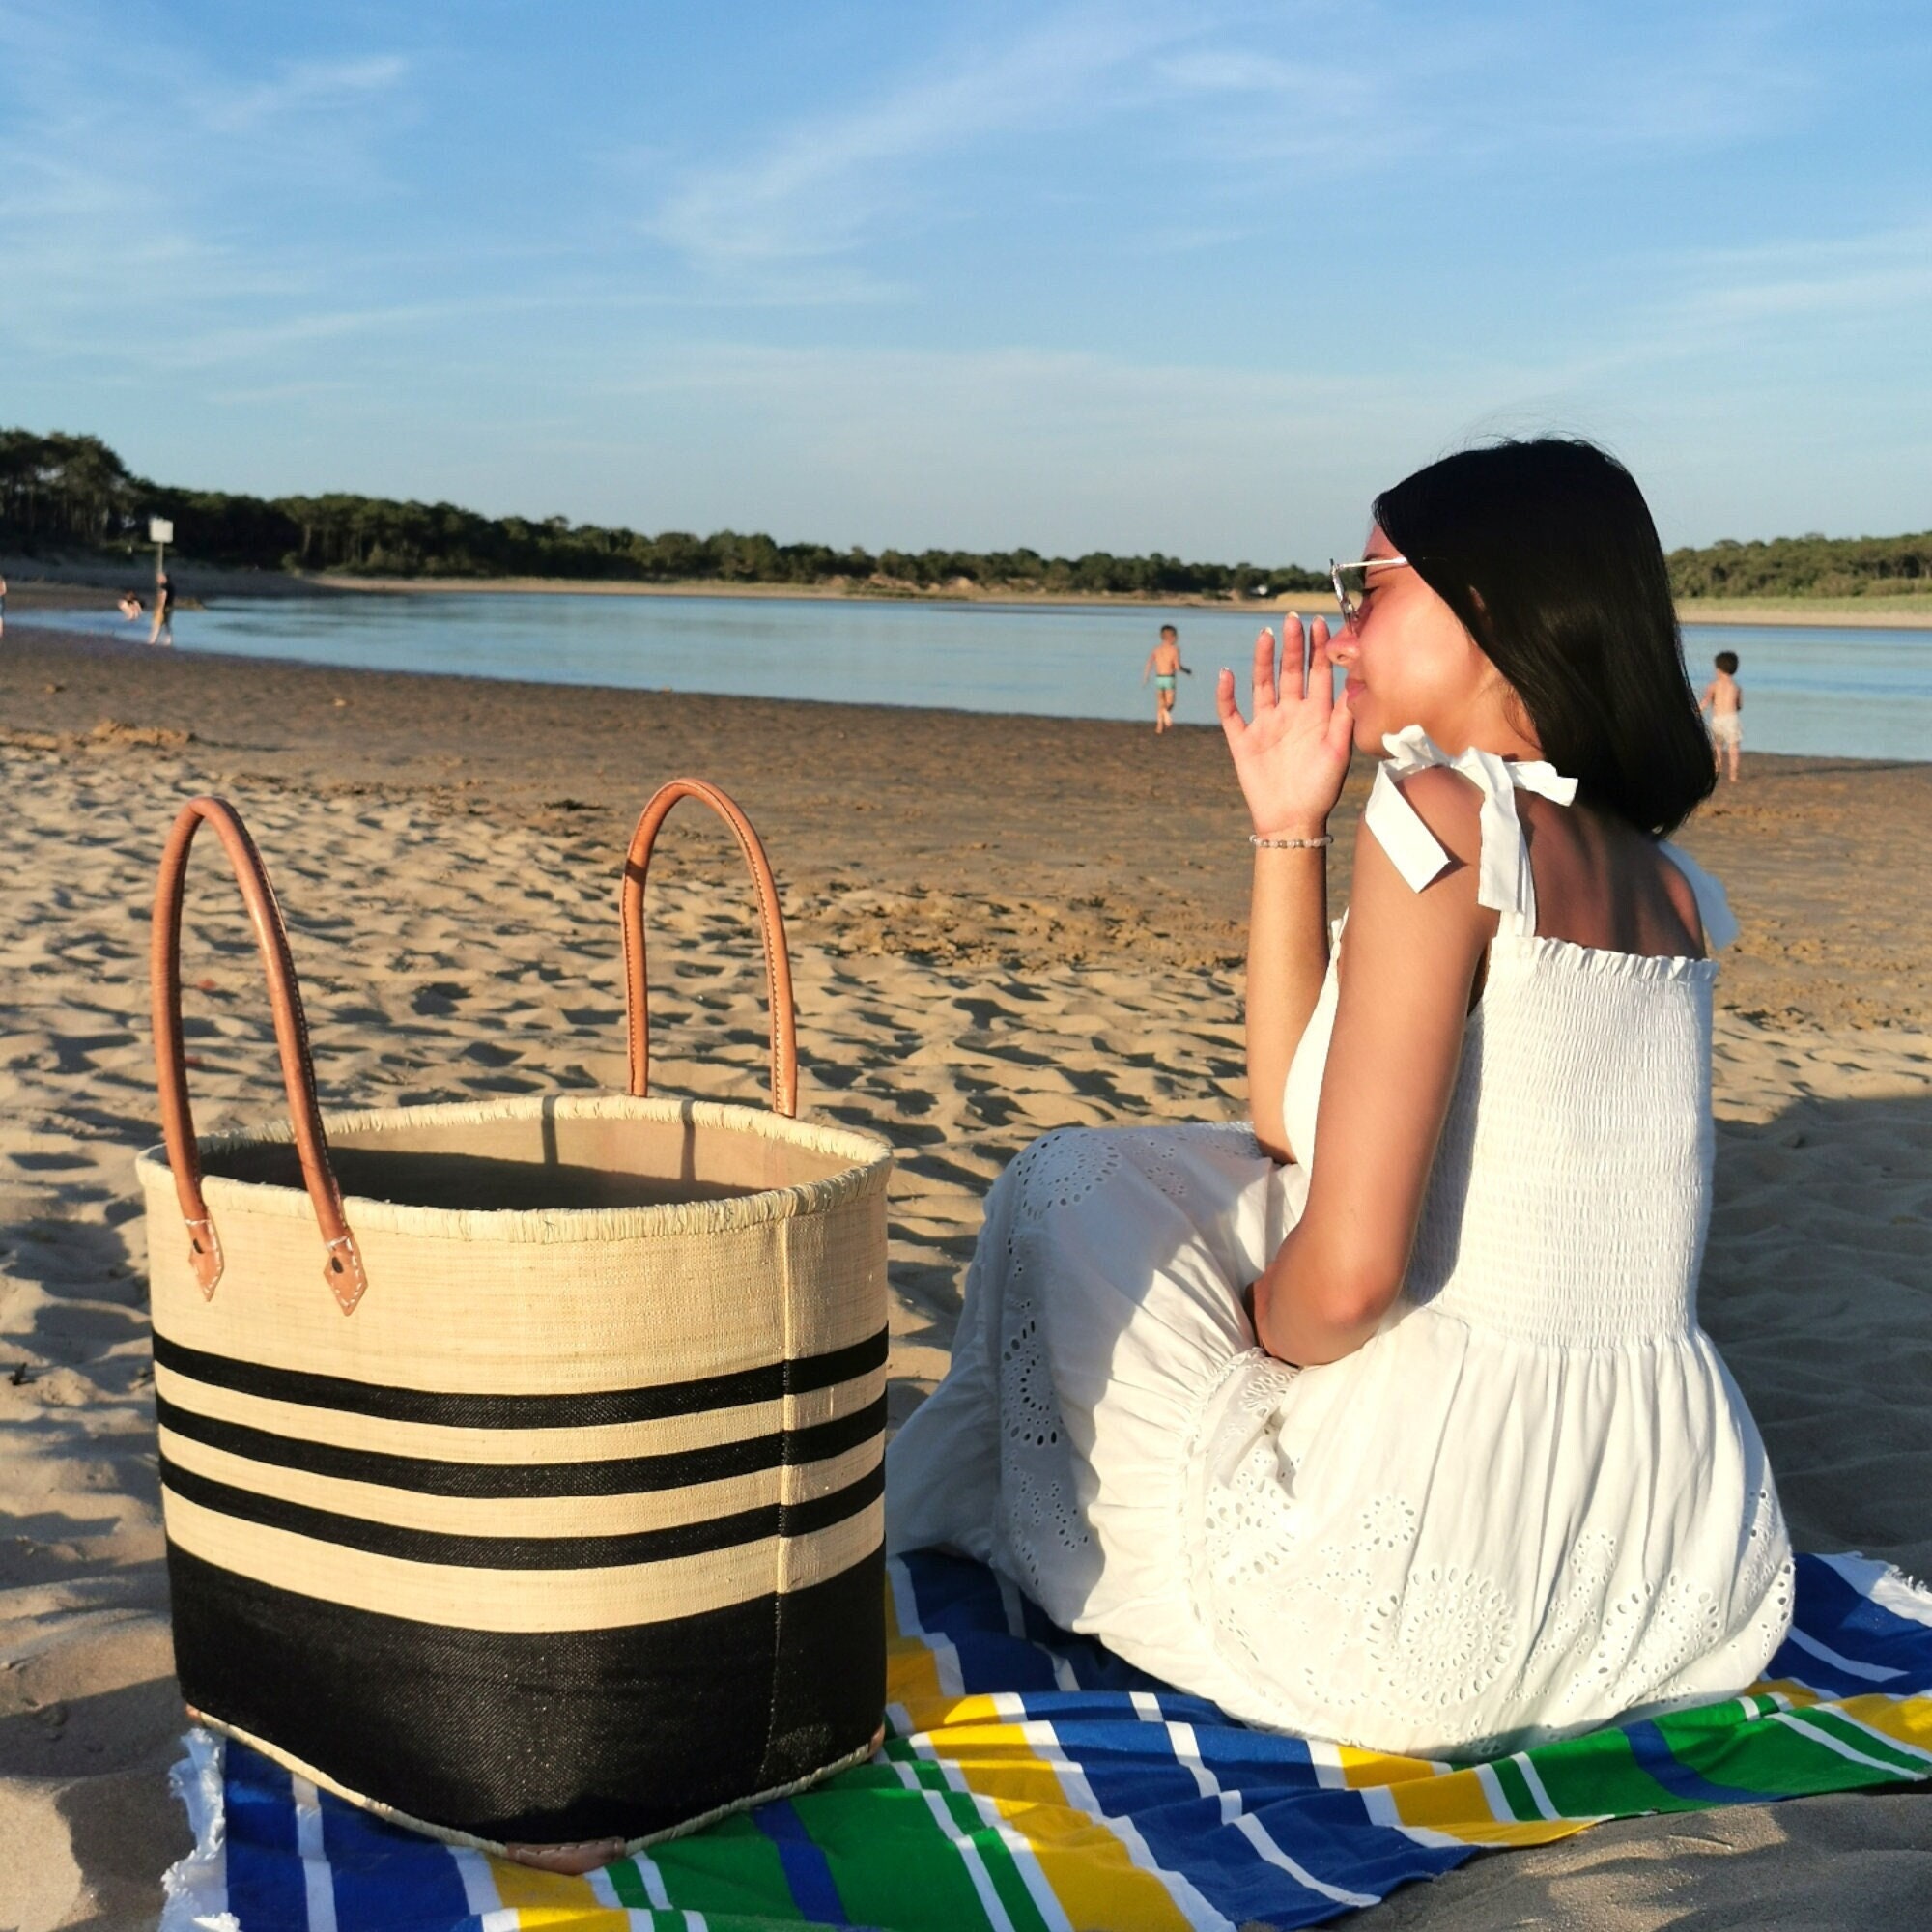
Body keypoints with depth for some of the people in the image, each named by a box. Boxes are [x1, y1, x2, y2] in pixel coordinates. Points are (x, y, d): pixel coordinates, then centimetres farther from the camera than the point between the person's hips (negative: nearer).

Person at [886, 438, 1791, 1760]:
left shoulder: (1449, 816, -14)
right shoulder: (1665, 888, 9)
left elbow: (1346, 1272, -20)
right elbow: (1294, 1127, 13)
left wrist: (1242, 1344, 3)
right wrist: (1288, 829, 11)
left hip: (1431, 1630, -8)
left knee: (1068, 1189, 14)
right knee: (1241, 1181, 28)